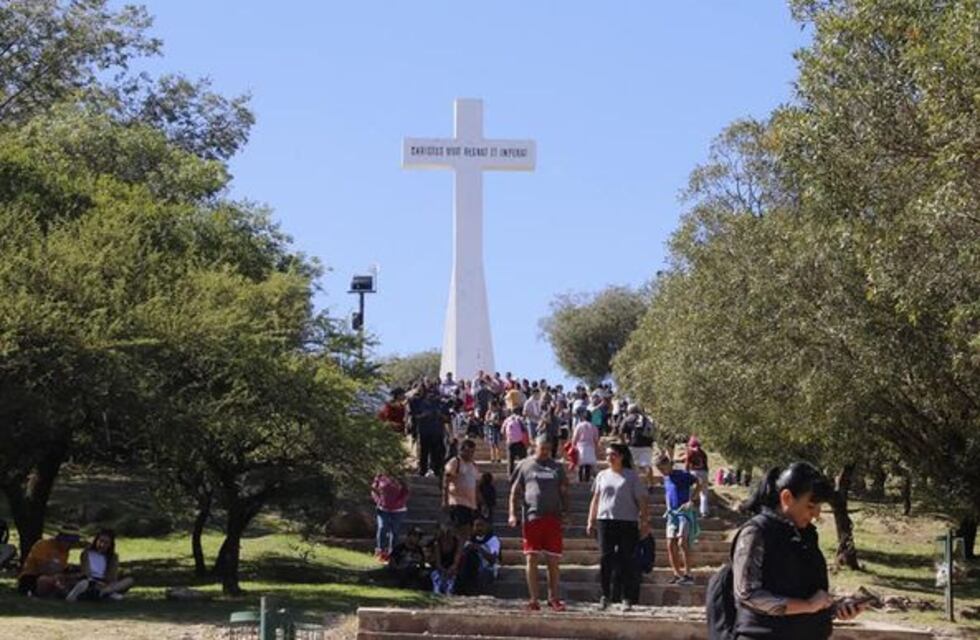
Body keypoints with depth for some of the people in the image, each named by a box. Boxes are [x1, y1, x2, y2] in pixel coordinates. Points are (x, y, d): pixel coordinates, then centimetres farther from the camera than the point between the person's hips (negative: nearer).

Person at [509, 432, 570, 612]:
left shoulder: (557, 467, 15)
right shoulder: (525, 465, 8)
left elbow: (564, 492, 17)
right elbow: (515, 491, 8)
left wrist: (565, 513, 4)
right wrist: (512, 514, -3)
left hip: (553, 518, 2)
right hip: (532, 517, -2)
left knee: (553, 561, 4)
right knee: (532, 558, -2)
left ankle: (553, 598, 13)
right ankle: (533, 599, 2)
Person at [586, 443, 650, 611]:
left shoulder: (632, 476, 3)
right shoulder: (602, 476, 14)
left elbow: (643, 501, 1)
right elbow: (595, 500, 18)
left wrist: (645, 523, -5)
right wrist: (591, 522, 12)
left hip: (627, 523, -3)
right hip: (605, 522, 3)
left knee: (626, 561, -2)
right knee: (605, 559, 0)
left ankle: (628, 598, 3)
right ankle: (605, 595, 8)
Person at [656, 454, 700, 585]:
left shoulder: (682, 475, -7)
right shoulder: (666, 479, 16)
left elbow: (697, 484, -17)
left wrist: (690, 501, -21)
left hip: (684, 512, -7)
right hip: (672, 514, 7)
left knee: (682, 542, -16)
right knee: (671, 544, 0)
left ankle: (687, 574, -13)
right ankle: (677, 574, 6)